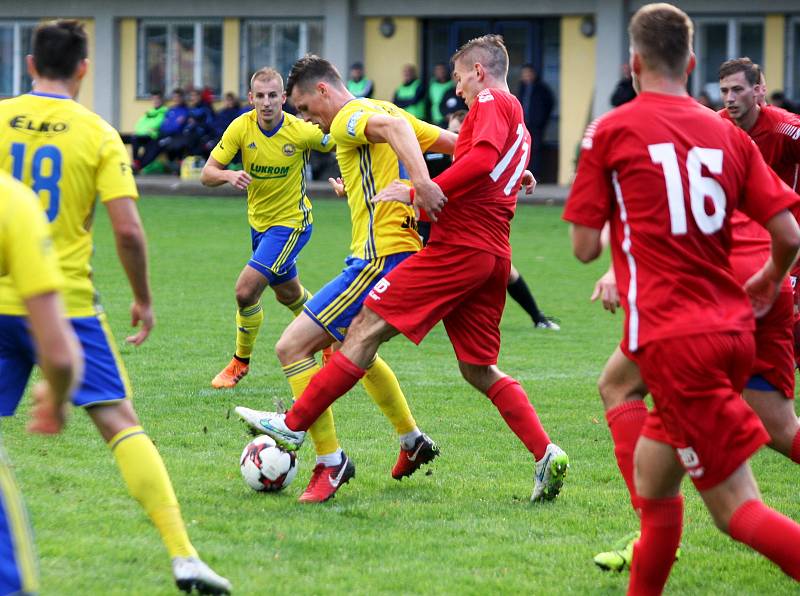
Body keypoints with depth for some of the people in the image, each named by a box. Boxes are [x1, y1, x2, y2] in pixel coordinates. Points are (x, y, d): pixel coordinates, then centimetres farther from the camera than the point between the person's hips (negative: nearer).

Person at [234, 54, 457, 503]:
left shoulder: (348, 119, -9)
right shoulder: (384, 112, 20)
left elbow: (393, 126, -31)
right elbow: (454, 143, 22)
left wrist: (422, 185, -43)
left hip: (381, 260, -11)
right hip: (408, 256, 11)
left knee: (293, 347, -11)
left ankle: (331, 463, -9)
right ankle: (413, 442, 41)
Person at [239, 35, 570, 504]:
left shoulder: (492, 102, -3)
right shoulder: (519, 125, 25)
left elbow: (482, 160, -22)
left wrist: (419, 192, -20)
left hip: (457, 248, -9)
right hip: (494, 254, 9)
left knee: (367, 328, -6)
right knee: (478, 370, 13)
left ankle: (294, 425, -5)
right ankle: (547, 454, 2)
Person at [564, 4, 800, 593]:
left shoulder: (611, 131, -1)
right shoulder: (728, 135, 10)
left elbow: (585, 247, 0)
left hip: (672, 341, -6)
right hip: (732, 331, 6)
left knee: (737, 508, -8)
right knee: (651, 472, 23)